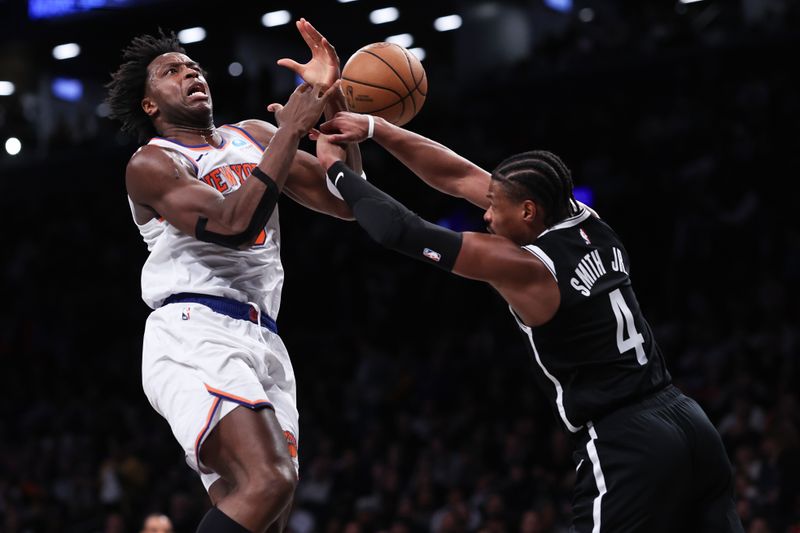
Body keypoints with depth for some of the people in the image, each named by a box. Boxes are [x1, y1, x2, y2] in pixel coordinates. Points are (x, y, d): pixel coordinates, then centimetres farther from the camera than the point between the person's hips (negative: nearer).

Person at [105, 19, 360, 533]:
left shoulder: (252, 137, 20)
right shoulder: (151, 164, 0)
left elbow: (346, 201, 15)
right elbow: (234, 224, -17)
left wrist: (332, 102, 4)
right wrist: (290, 131, -12)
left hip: (263, 342, 7)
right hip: (194, 335, -7)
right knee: (268, 481, -29)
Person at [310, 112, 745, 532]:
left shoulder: (522, 267, -13)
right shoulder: (588, 225, 8)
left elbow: (402, 231, -8)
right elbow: (460, 178, 13)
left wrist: (336, 168, 6)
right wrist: (374, 128, 14)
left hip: (625, 446, -8)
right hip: (688, 421, 8)